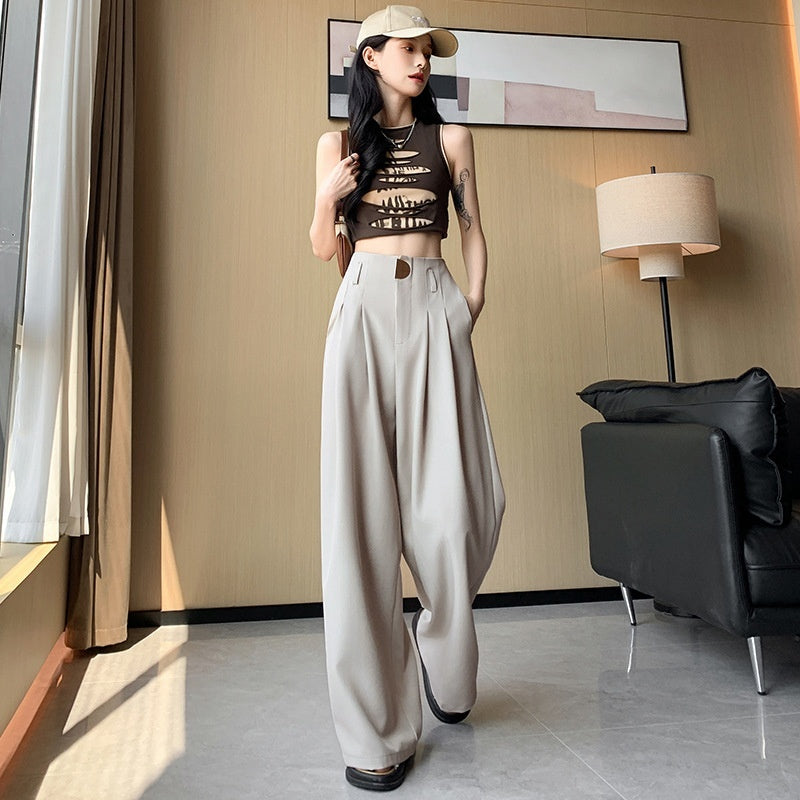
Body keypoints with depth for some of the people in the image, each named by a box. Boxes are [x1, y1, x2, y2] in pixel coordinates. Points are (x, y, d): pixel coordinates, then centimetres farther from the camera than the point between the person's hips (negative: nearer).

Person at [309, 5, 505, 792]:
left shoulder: (450, 137, 18)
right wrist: (326, 198, -4)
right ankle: (374, 728, 4)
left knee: (453, 499, -7)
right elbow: (322, 247, 16)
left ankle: (445, 659, 25)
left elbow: (473, 231, 16)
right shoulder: (338, 142, 18)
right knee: (360, 503, -8)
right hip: (363, 307, 0)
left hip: (434, 307, 1)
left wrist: (471, 311, 4)